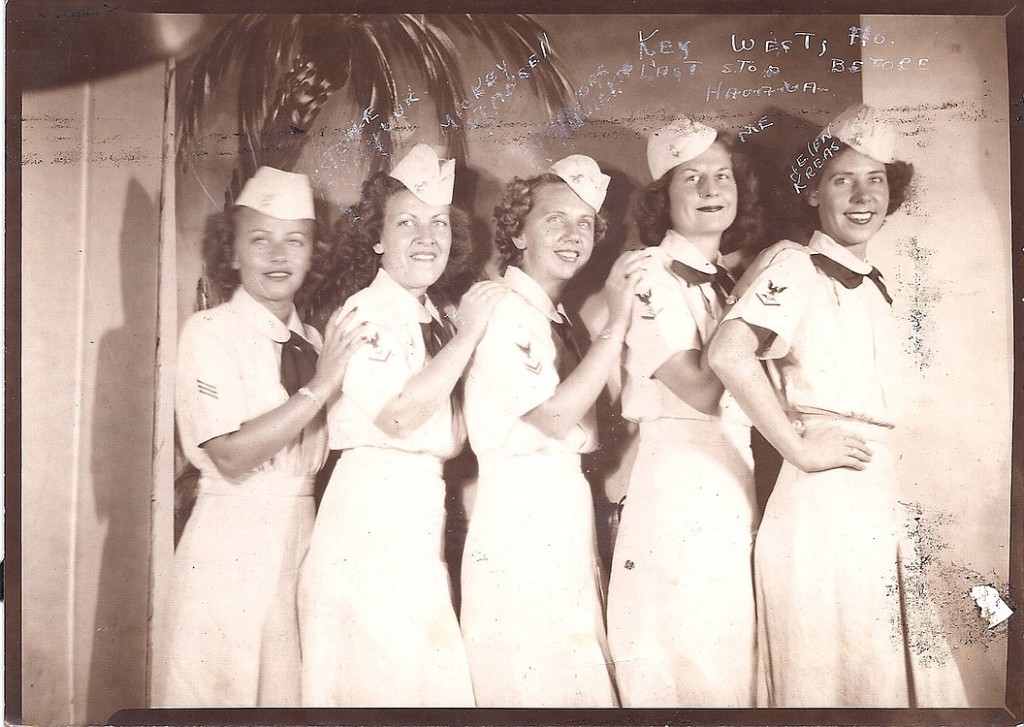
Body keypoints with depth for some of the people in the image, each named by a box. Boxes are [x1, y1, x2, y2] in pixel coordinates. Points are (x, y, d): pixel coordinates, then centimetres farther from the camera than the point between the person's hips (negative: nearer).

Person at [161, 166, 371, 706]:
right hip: (232, 542, -5)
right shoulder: (208, 332, -7)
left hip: (303, 534, 5)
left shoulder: (314, 341, 8)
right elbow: (231, 456, -18)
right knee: (220, 690, 7)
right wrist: (319, 387, -21)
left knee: (287, 690, 13)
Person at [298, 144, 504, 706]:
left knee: (431, 673, 11)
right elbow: (398, 415, -22)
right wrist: (468, 335, -14)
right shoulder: (365, 311, -8)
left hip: (423, 511, 7)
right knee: (380, 675, 0)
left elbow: (450, 439, 12)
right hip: (373, 506, -7)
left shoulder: (434, 320, 14)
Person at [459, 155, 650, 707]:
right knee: (532, 684, 3)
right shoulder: (502, 310, -12)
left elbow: (580, 430, 13)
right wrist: (616, 321, -22)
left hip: (565, 521, 8)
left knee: (573, 676, 15)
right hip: (521, 522, -8)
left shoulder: (555, 318, 14)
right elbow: (551, 418, -24)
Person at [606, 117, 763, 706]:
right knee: (683, 664, 0)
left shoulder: (732, 280, 16)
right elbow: (699, 389, -15)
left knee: (735, 664, 11)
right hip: (677, 476, -7)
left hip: (739, 479, 7)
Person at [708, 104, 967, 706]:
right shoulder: (795, 264, -7)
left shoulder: (876, 288, 17)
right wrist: (799, 448, -19)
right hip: (823, 500, -8)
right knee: (828, 679, 2)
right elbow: (729, 353, -25)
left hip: (883, 502, 8)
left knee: (895, 677, 14)